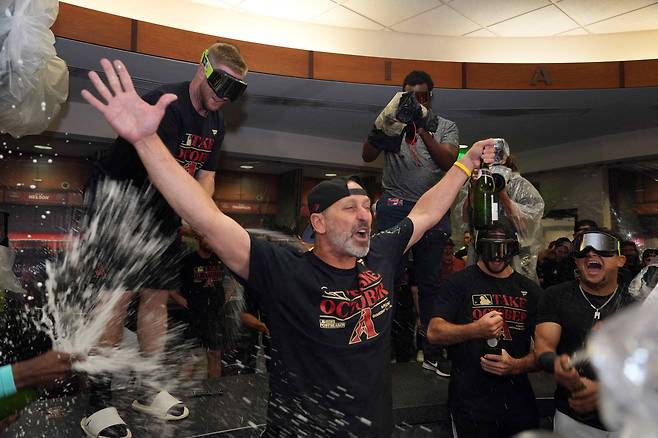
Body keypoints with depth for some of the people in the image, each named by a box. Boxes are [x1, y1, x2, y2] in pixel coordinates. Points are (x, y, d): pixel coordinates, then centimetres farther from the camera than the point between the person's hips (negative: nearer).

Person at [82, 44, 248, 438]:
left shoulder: (216, 123, 4)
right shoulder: (165, 104, -22)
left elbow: (205, 178, 4)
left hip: (162, 212, 8)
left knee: (157, 296, 9)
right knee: (118, 296, -10)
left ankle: (150, 390, 21)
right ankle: (100, 402, 3)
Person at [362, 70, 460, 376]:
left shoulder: (445, 126, 12)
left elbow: (449, 161, -5)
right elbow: (367, 156, -1)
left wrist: (423, 131, -16)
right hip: (395, 207, -1)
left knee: (430, 282, 6)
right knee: (389, 277, -2)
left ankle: (433, 354, 14)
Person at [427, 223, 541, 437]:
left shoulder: (530, 289, 7)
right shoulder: (459, 282, -4)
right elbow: (434, 332, -13)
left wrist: (518, 365, -14)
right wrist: (476, 330, -29)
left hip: (519, 400, 4)